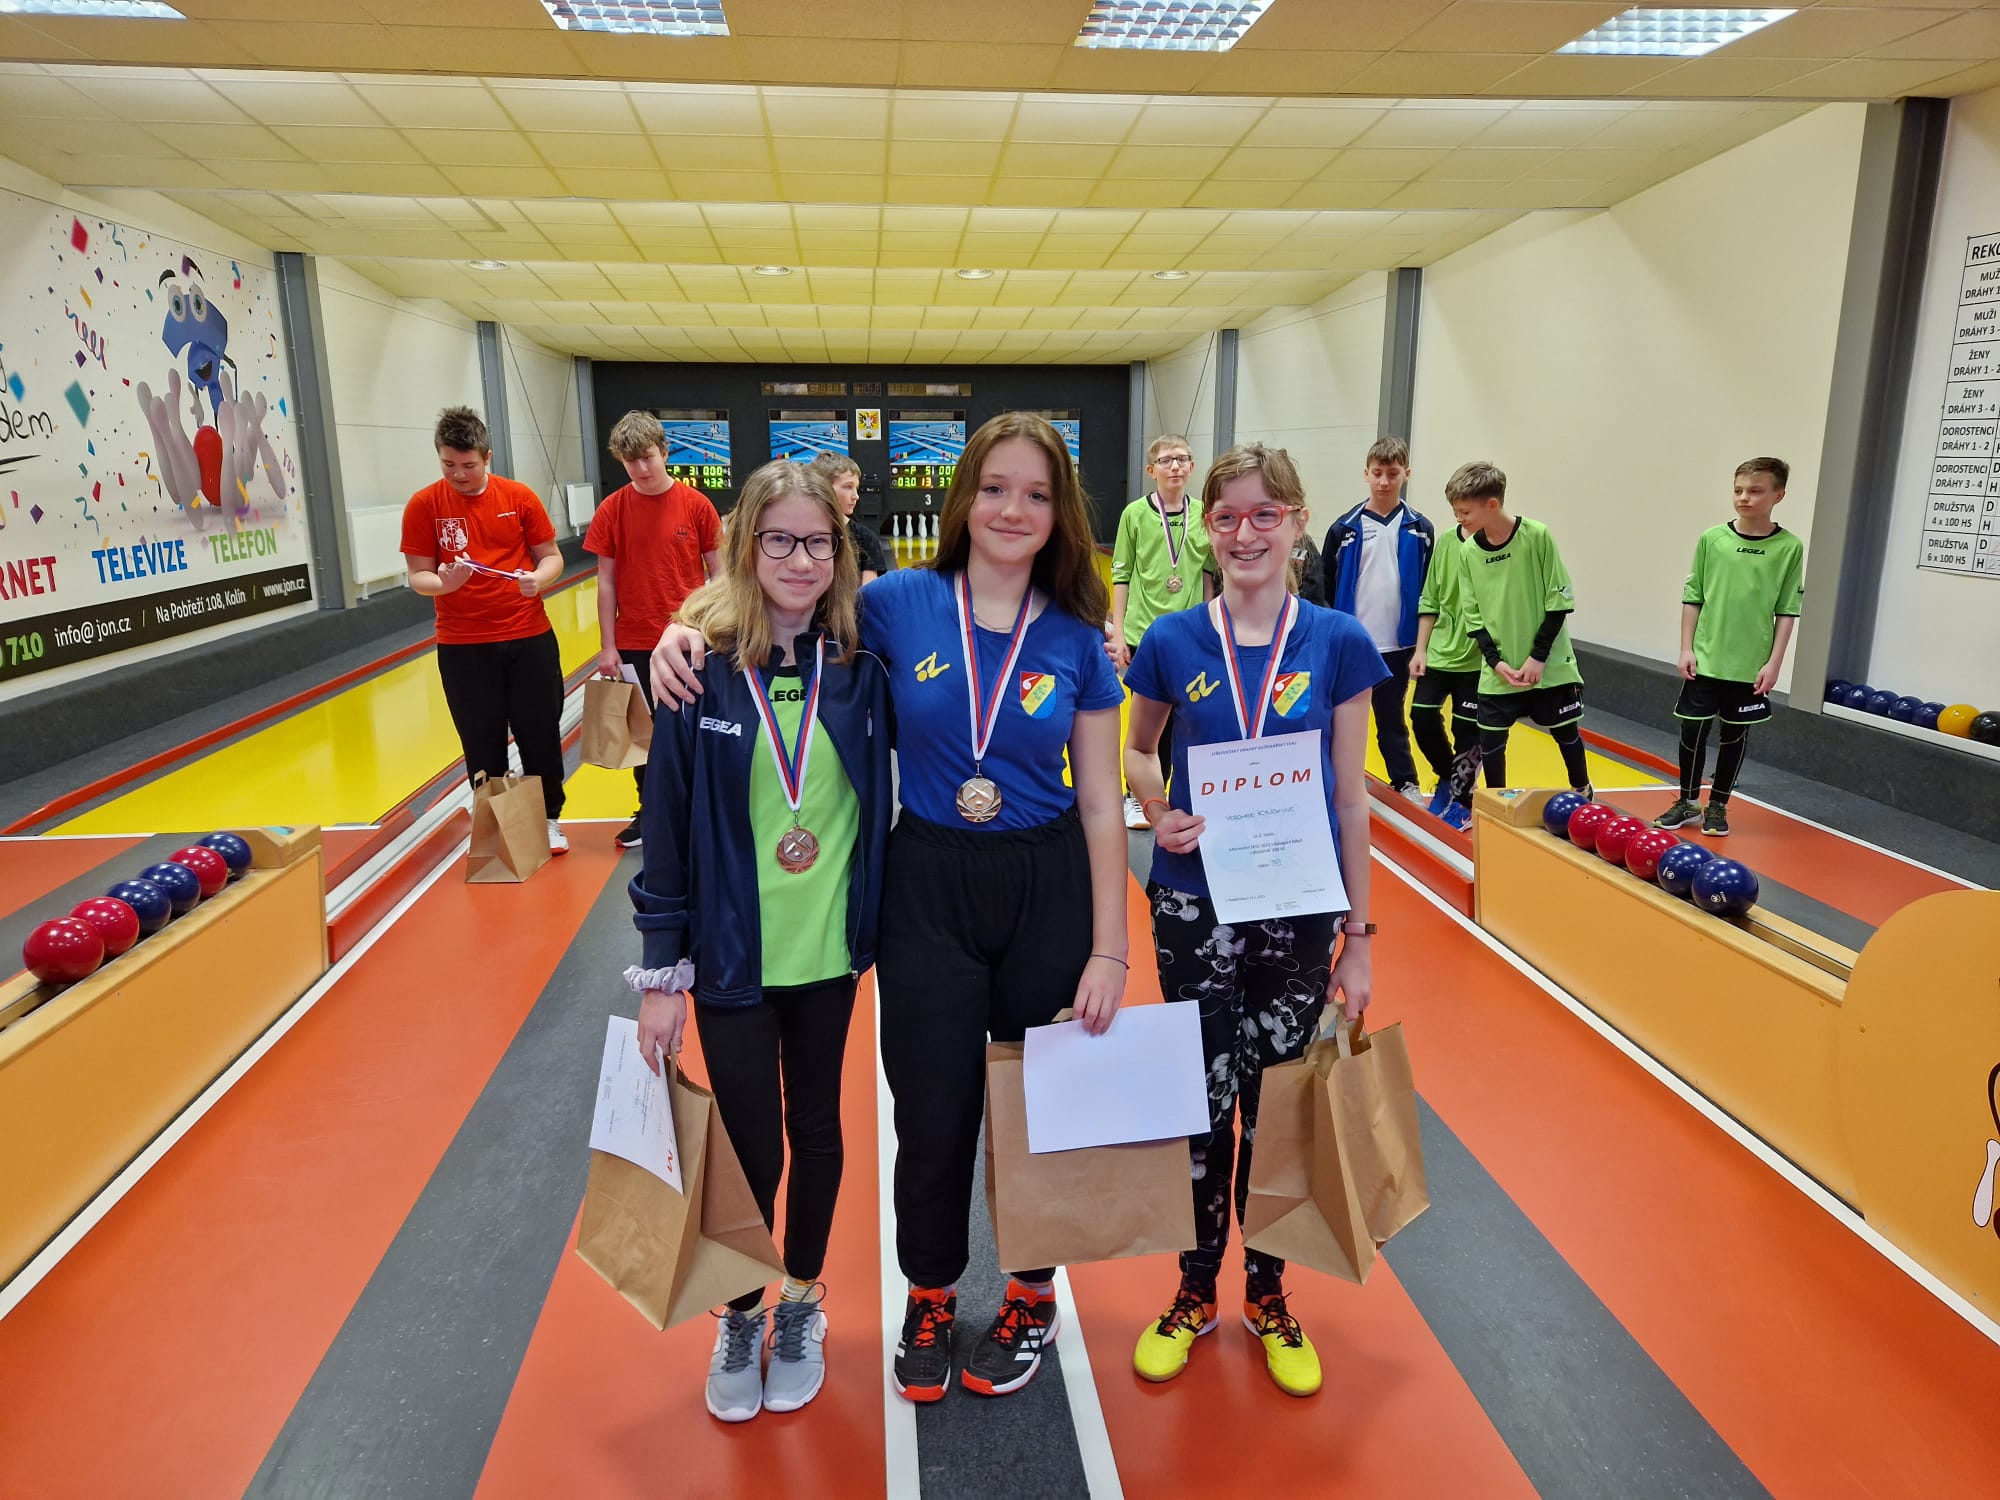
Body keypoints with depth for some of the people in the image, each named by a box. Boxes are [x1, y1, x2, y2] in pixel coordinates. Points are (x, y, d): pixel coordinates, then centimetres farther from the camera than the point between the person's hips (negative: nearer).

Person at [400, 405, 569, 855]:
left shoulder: (520, 497, -1)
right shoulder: (424, 506, -3)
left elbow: (551, 556, 5)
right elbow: (418, 576, -1)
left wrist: (538, 578, -17)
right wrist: (443, 583, -24)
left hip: (529, 637, 1)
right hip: (462, 646, 0)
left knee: (541, 734, 8)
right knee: (482, 743, 7)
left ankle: (549, 819, 24)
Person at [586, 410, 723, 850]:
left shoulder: (696, 504, -5)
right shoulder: (612, 510, -2)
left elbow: (717, 573, 0)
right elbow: (606, 580, 1)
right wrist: (607, 646, -2)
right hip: (635, 643, 1)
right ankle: (649, 812, 28)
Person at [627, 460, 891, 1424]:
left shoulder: (858, 662, -6)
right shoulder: (702, 665, -11)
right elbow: (665, 821, -8)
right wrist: (662, 970, -7)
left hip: (828, 948, 2)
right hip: (731, 955, -2)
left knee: (814, 1124, 18)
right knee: (751, 1142, 9)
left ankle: (802, 1305, 42)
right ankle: (740, 1316, 38)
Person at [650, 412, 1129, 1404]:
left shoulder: (1076, 640, -4)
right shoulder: (899, 604, -6)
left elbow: (1100, 803, -2)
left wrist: (1109, 949, -4)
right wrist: (685, 628, -14)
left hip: (1046, 889, 1)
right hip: (926, 887, 0)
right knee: (933, 1113, 10)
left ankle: (1033, 1295, 42)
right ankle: (929, 1296, 40)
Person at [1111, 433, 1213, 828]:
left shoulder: (1203, 514, 1)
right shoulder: (1135, 513, -5)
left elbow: (1207, 574, 9)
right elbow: (1121, 576, -3)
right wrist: (1117, 633, -6)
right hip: (1144, 632, -2)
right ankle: (1136, 797, 21)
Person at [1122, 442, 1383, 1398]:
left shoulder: (1337, 643, -4)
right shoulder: (1172, 643, -4)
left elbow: (1352, 795, 0)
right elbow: (1137, 748, 11)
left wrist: (1359, 935, 1)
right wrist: (1156, 811, -11)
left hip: (1298, 908, 0)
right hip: (1194, 904, 0)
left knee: (1278, 1103, 12)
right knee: (1203, 1102, 9)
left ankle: (1267, 1295, 35)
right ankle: (1196, 1290, 33)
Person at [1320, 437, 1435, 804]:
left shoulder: (1420, 529, 2)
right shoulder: (1345, 528, -3)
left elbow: (1429, 589, 7)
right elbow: (1326, 586, 3)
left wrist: (1422, 642, 5)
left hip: (1396, 645, 1)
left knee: (1391, 719, 9)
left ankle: (1406, 784, 22)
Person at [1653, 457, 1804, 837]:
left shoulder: (1789, 547, -4)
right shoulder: (1712, 538, -2)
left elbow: (1787, 611, -2)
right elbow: (1692, 598, 3)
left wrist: (1774, 662, -6)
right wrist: (1687, 648, -1)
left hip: (1751, 665, -1)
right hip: (1705, 659, 1)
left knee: (1735, 735, 10)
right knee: (1693, 729, 5)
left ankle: (1717, 805, 24)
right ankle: (1688, 801, 22)